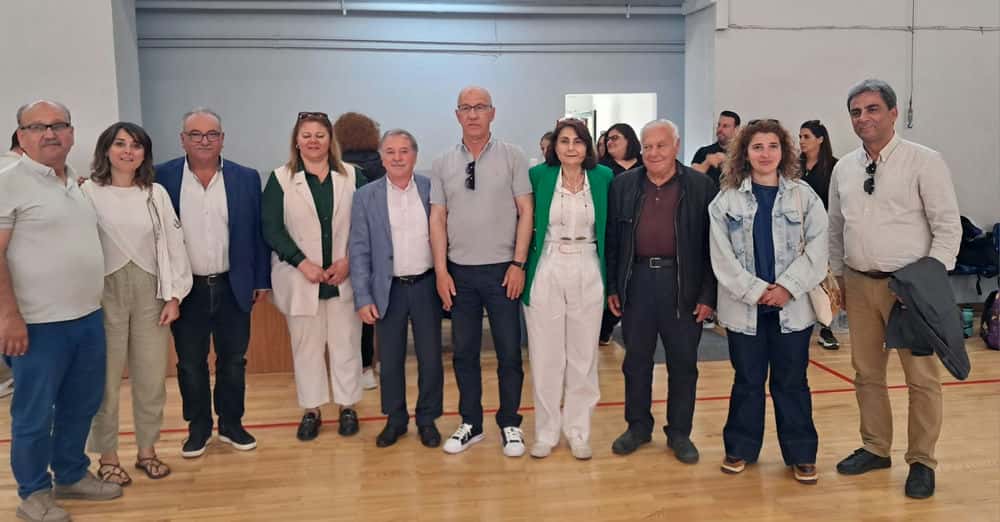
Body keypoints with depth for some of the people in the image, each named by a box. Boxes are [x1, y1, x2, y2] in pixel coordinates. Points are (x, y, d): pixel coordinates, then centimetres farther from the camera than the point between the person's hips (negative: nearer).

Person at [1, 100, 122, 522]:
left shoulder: (78, 183, 13)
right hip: (39, 325, -7)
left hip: (88, 317, 7)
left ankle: (71, 476, 34)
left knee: (82, 405, 17)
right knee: (35, 414, 6)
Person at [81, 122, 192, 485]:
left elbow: (173, 245, 5)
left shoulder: (156, 194, 6)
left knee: (151, 378, 10)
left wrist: (174, 296, 0)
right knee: (106, 379, 5)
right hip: (105, 293, -3)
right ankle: (108, 456, 21)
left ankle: (147, 450, 26)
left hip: (150, 293, 3)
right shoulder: (88, 192, -4)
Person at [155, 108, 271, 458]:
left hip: (233, 286, 1)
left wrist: (261, 280, 4)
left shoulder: (246, 178, 1)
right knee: (190, 363, 10)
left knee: (233, 360, 11)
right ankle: (198, 427, 26)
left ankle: (231, 424, 27)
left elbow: (257, 233, 4)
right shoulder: (162, 177, -3)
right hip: (186, 288, -1)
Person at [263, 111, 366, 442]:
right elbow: (272, 229, -3)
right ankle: (311, 410, 21)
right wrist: (302, 263, -13)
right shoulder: (280, 179, 2)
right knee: (306, 346, 8)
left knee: (346, 344, 6)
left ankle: (348, 406, 21)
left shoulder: (351, 176, 5)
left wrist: (349, 261, -11)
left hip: (344, 277, 1)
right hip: (301, 278, 0)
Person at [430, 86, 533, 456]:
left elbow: (525, 212, -3)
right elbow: (437, 218, 4)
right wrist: (441, 270, -2)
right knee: (464, 352, 11)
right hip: (459, 271, 3)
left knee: (509, 352, 5)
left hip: (502, 270, -2)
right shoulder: (442, 164, 5)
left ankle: (510, 424, 22)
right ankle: (470, 423, 25)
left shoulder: (512, 157, -2)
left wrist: (518, 263, -8)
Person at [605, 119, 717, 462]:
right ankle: (638, 426, 27)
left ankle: (679, 432, 23)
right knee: (636, 359, 11)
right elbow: (612, 239, 7)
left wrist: (708, 294, -6)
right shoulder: (623, 185, 5)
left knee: (683, 363, 8)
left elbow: (712, 244, -2)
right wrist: (611, 286, 3)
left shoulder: (701, 187, -2)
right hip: (637, 280, 2)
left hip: (682, 284, -2)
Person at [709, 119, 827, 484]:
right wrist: (756, 290, -11)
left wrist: (787, 287, -13)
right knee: (747, 381, 11)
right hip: (744, 306, 0)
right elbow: (722, 256, -4)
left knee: (791, 382, 8)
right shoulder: (727, 199, 0)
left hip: (793, 306, 0)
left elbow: (817, 248, -3)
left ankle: (801, 455, 21)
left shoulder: (804, 196, 3)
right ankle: (741, 448, 24)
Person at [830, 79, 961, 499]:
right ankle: (875, 448, 29)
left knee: (921, 377, 4)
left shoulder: (924, 161, -7)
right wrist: (837, 275, 13)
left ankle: (921, 462, 19)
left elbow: (948, 228, -9)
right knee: (866, 373, 13)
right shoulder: (843, 168, 7)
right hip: (859, 283, 5)